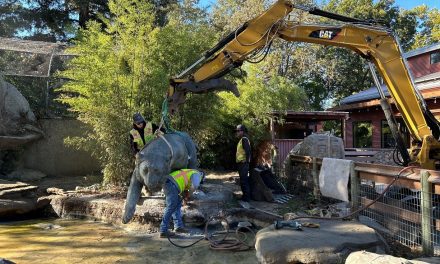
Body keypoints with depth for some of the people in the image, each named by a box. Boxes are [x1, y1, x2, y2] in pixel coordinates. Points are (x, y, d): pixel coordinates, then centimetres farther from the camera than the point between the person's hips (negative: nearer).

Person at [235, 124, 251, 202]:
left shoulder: (244, 139, -13)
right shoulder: (241, 140, 19)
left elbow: (248, 151, -22)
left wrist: (247, 161, -21)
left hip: (243, 163, -11)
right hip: (241, 163, 11)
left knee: (244, 181, -8)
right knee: (243, 181, 16)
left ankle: (246, 197, -3)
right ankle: (245, 196, 24)